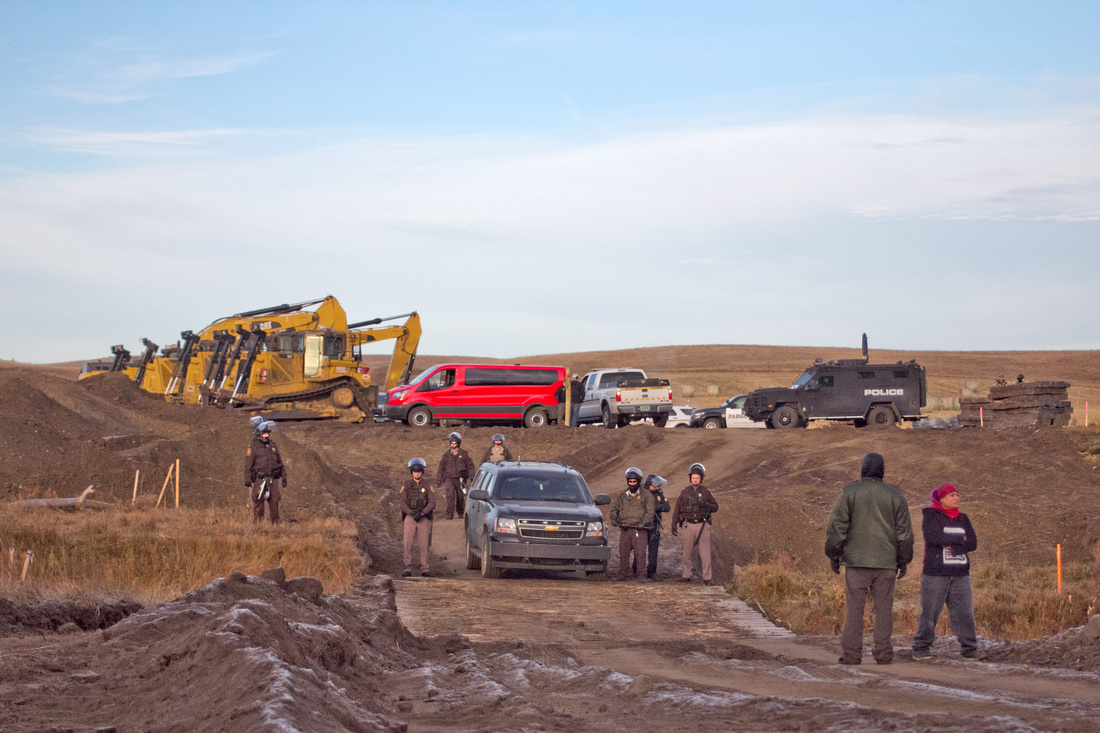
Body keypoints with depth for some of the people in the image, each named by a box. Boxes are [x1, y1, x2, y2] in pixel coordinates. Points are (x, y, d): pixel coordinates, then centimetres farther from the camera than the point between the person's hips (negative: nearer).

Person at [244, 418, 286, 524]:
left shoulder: (273, 446, 13)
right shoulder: (253, 448, -3)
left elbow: (280, 463, 19)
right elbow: (248, 466, -6)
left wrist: (284, 477, 15)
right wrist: (247, 480, -13)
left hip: (272, 480, 5)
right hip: (259, 480, -5)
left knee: (274, 502, 3)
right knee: (258, 504, -3)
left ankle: (275, 523, 10)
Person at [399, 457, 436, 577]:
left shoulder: (427, 486, 3)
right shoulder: (406, 485, 2)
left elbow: (432, 503, -5)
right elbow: (403, 504, -2)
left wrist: (421, 513, -19)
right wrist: (412, 513, -19)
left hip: (423, 519, 0)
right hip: (409, 518, 0)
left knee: (424, 545, 1)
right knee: (408, 544, -8)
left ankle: (425, 570, 8)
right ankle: (408, 569, -5)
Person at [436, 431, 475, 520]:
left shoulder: (464, 454, 5)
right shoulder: (446, 455, 9)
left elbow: (470, 465, 8)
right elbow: (441, 468, 14)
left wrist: (471, 476, -3)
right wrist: (438, 480, 11)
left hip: (460, 478, 0)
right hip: (449, 478, 0)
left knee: (460, 496, 8)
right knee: (450, 495, -18)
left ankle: (460, 512, 28)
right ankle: (450, 513, -18)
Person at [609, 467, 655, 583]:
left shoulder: (646, 495, 8)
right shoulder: (622, 496, 20)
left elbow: (650, 511, 1)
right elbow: (614, 508, 23)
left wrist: (643, 522, -15)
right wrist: (613, 518, 2)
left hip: (639, 529, -4)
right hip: (624, 529, 4)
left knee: (640, 553, -10)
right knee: (623, 552, 2)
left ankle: (641, 575, -9)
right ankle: (623, 574, 12)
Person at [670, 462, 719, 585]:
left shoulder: (706, 492, 6)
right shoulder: (685, 492, 8)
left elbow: (715, 506, 9)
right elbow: (677, 508, 11)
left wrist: (706, 505, -12)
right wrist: (674, 524, 7)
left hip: (702, 525, -1)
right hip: (688, 525, 1)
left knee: (705, 552, -6)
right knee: (687, 552, 3)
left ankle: (707, 578, -5)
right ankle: (686, 575, 12)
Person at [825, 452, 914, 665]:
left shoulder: (849, 492, -1)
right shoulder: (895, 495, 5)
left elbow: (837, 527, -3)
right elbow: (904, 532, 6)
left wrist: (834, 555, 4)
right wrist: (903, 561, 13)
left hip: (856, 560, -2)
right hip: (886, 561, 2)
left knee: (854, 607, -1)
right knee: (883, 607, 5)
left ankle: (852, 653, -3)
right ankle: (883, 653, 2)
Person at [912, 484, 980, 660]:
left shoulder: (963, 519, 16)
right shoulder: (931, 515, 1)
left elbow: (973, 543, 5)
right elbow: (932, 536, -18)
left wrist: (949, 544, -9)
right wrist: (960, 539, -9)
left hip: (960, 574, 4)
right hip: (935, 573, -4)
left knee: (965, 611, -1)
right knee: (929, 612, -3)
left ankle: (970, 648, 4)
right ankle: (921, 648, 7)